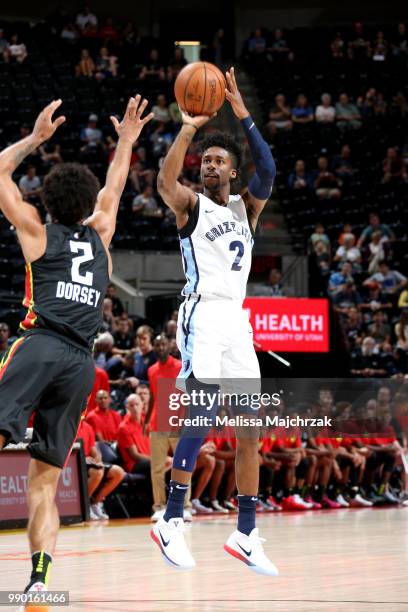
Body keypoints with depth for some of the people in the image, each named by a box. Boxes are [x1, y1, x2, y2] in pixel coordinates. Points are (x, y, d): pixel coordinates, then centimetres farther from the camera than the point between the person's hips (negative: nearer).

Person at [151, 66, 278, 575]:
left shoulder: (246, 207, 15)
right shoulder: (191, 205, 3)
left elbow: (267, 172, -5)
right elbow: (165, 180, -20)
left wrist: (243, 117, -11)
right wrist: (189, 128, -21)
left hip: (237, 320, 6)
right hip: (202, 314, -6)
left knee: (250, 428, 4)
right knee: (203, 418, -18)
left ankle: (246, 533, 10)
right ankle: (170, 521, -11)